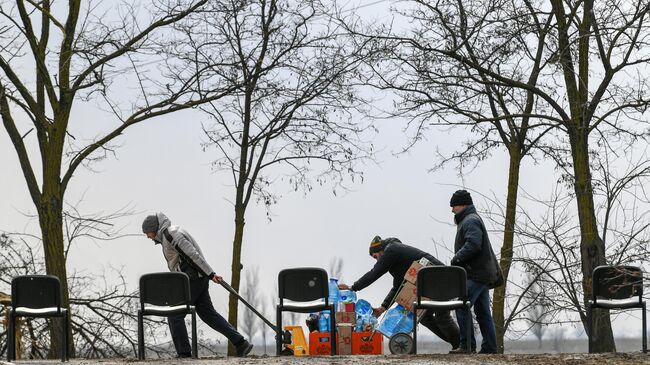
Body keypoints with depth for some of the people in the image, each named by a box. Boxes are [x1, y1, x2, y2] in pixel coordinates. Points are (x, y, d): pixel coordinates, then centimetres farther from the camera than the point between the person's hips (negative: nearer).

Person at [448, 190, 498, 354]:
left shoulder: (471, 221, -11)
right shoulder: (473, 219, 23)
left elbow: (473, 245, -24)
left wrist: (456, 259, -16)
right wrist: (457, 260, 14)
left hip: (476, 274, -11)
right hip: (483, 274, 11)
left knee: (462, 307, -11)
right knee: (483, 312, 11)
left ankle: (467, 345, -12)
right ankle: (489, 347, 12)